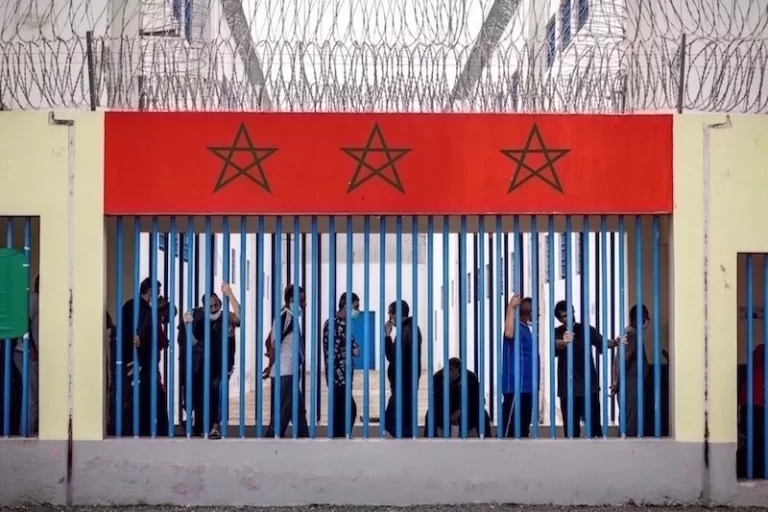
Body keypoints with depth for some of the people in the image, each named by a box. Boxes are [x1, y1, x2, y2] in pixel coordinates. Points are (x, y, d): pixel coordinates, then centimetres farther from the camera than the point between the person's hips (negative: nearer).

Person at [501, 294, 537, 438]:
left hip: (526, 386, 10)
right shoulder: (517, 327, -13)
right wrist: (511, 308, -37)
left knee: (523, 428, 14)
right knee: (510, 428, -10)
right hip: (515, 387, -10)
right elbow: (509, 334, -39)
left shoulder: (526, 328, 17)